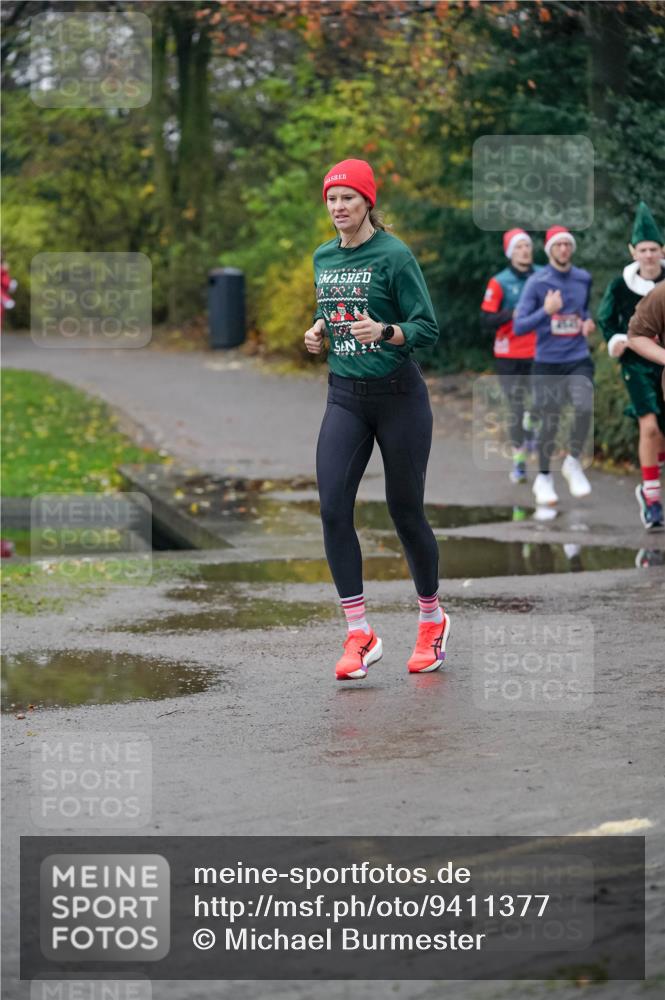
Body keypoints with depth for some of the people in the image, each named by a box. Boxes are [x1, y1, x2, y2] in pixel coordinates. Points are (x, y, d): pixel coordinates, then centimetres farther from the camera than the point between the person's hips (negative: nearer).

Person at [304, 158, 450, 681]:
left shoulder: (395, 256, -11)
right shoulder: (324, 257, 9)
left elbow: (428, 327, -12)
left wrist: (385, 332, -30)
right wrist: (319, 330, 3)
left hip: (398, 395, -5)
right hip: (345, 397, 5)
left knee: (405, 511, 4)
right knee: (333, 506, -11)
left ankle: (433, 619, 27)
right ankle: (360, 634, -6)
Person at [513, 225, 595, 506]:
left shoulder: (584, 279, 5)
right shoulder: (537, 282, -7)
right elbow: (518, 327, -11)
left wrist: (588, 323, 4)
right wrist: (546, 311, -25)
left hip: (578, 359, 2)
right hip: (547, 363, -2)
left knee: (584, 408, -23)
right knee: (549, 424, 4)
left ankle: (573, 462, -1)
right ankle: (544, 478, 25)